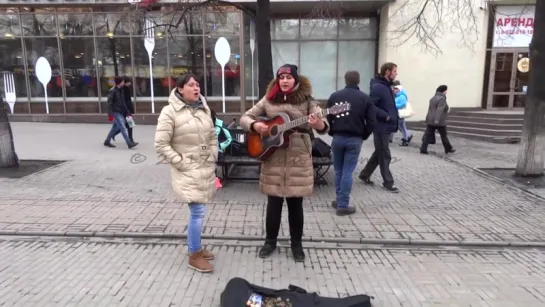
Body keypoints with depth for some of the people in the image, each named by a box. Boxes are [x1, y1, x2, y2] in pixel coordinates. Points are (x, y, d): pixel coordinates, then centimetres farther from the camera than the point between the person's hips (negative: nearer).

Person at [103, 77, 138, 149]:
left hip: (120, 112, 8)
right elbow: (109, 102, -15)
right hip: (116, 112, -8)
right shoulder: (112, 91, -12)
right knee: (123, 128, -10)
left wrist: (127, 112, 15)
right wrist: (110, 114, -19)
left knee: (115, 127, 15)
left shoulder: (120, 90, 12)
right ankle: (129, 143, -11)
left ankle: (107, 141, 27)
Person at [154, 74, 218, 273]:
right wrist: (181, 164, -14)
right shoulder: (170, 112, -11)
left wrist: (213, 159, 8)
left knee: (197, 211, 15)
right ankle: (194, 255, 9)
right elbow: (161, 145, -12)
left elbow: (212, 137, 18)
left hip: (206, 168, 7)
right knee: (198, 212, -8)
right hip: (187, 170, -7)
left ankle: (195, 247, 32)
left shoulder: (204, 109, 10)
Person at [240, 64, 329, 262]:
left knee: (295, 204, 8)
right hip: (273, 159, 2)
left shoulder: (306, 101, -3)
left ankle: (296, 244, 26)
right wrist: (255, 125, -14)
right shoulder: (269, 100, 4)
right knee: (274, 203, 10)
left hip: (298, 160, -1)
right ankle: (270, 241, 29)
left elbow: (325, 127, -10)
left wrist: (319, 124, -34)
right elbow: (245, 118, 8)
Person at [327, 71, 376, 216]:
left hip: (337, 138, 1)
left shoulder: (335, 96, 1)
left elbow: (327, 118, 2)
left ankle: (339, 201, 22)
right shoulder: (366, 98, -1)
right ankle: (343, 205, 4)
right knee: (347, 172, 1)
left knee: (338, 171, 15)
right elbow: (371, 122, -4)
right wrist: (363, 136, 9)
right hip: (355, 140, -1)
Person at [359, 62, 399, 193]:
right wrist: (385, 116, -21)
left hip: (387, 126, 10)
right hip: (381, 127, -10)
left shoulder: (387, 86, 14)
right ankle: (388, 182, 13)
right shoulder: (377, 87, -17)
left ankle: (365, 174, 29)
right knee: (384, 155, 1)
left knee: (379, 153, 17)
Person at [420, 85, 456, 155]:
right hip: (439, 121, -7)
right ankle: (448, 149, 21)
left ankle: (423, 149, -4)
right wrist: (437, 120, -32)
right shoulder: (442, 99, -14)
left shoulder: (433, 98, 14)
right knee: (444, 136, 7)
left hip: (430, 120, 7)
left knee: (428, 135, 3)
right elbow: (439, 110, -25)